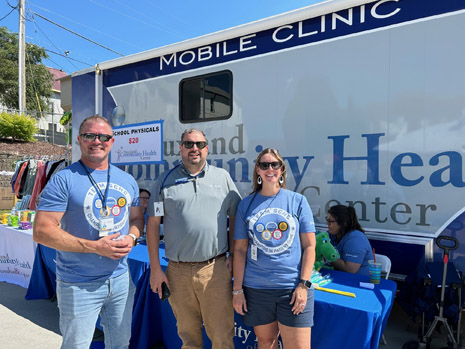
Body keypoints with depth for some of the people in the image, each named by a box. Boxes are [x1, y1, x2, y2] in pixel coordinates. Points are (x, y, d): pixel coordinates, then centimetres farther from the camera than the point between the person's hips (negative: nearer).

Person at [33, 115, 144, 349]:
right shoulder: (64, 180, -11)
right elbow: (42, 232, -15)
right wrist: (95, 246, -21)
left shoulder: (127, 180, 6)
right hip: (79, 285, -5)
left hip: (121, 279, 5)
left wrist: (131, 237, -8)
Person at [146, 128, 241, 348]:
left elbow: (235, 217, 9)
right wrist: (155, 269, 0)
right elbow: (153, 224, 3)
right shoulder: (165, 181, 5)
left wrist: (234, 256, 1)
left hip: (215, 269, 0)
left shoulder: (222, 177, 7)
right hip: (178, 271, 1)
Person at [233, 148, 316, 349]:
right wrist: (237, 289, 2)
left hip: (292, 287, -1)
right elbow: (240, 249, 4)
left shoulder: (298, 201, 1)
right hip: (256, 288, 2)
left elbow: (309, 246, 1)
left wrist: (303, 284, -7)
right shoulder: (246, 204, 4)